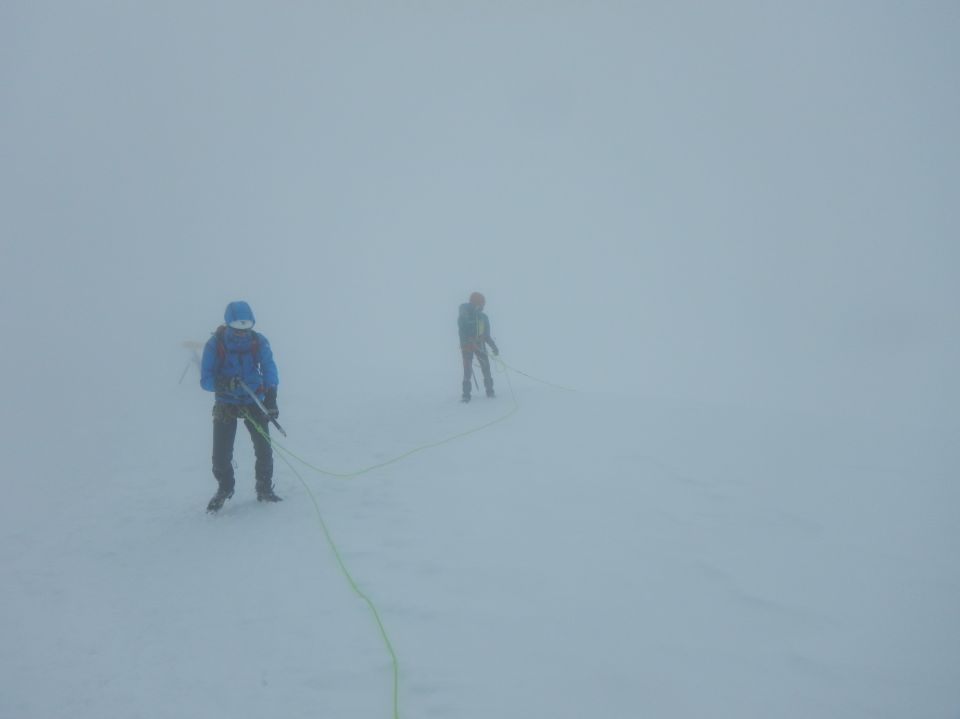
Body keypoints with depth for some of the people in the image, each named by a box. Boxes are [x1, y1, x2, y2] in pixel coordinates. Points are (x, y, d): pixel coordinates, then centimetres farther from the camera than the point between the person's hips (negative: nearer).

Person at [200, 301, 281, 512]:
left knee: (264, 449, -5)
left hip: (254, 402, 1)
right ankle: (224, 488, 23)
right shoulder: (215, 344, -14)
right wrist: (224, 384, -38)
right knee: (221, 454, -6)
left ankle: (264, 489, 19)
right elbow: (206, 380, -16)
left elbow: (269, 369, -20)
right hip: (225, 404, -1)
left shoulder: (258, 341, -10)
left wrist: (271, 398, -36)